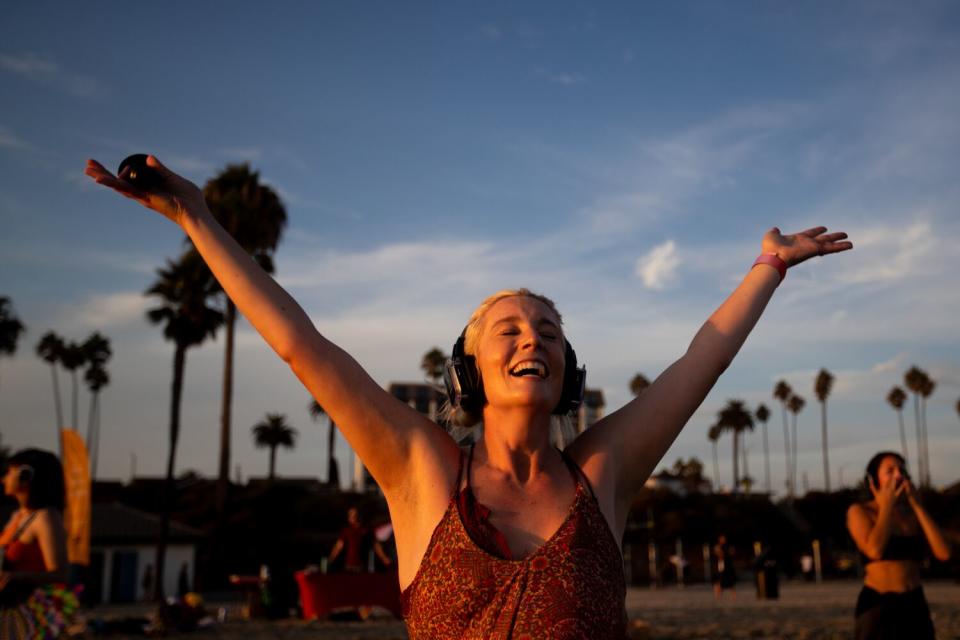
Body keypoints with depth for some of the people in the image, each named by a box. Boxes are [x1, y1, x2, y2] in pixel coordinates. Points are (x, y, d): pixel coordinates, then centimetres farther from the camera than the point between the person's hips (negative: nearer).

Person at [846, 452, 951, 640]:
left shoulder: (914, 513, 12)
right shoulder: (859, 511, -3)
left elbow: (944, 553, -4)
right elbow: (875, 550, -21)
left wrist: (917, 505, -3)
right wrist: (886, 506, -9)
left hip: (915, 608, 5)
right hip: (877, 608, -5)